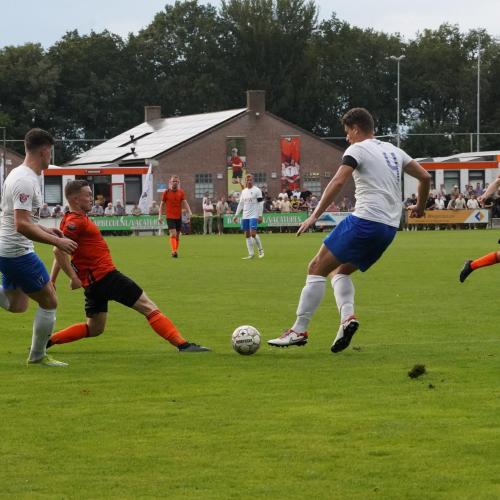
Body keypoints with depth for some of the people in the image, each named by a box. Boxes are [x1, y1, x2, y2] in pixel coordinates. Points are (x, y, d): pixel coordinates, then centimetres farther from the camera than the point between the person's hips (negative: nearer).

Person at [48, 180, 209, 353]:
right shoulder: (76, 222, -14)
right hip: (106, 276, -10)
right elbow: (59, 250, -24)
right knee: (149, 308, -8)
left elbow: (59, 253, 20)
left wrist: (52, 282, 20)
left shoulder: (73, 220, 16)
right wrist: (74, 277, -22)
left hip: (93, 282, 10)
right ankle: (183, 345, -11)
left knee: (94, 329, 19)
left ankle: (46, 340, 14)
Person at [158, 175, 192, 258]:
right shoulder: (166, 192, 0)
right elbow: (162, 204, 6)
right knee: (173, 234, -16)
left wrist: (189, 211, -19)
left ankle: (176, 251, 18)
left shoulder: (181, 192, 5)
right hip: (170, 216, -3)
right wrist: (160, 216, 0)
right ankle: (174, 251, -23)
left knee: (177, 235, 8)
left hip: (179, 216, 3)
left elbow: (184, 202, -2)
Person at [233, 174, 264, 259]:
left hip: (254, 215, -6)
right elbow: (241, 204, 18)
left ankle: (260, 249, 4)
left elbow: (260, 203, -6)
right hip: (245, 216, 6)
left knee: (253, 233, -16)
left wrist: (260, 216, -12)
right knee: (247, 235, 3)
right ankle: (251, 254, 6)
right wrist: (236, 215, 13)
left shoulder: (257, 190, -3)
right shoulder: (244, 191, 14)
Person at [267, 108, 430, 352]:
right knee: (340, 271, 21)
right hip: (390, 228, 8)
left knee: (317, 268, -1)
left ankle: (299, 331, -7)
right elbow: (425, 177, 23)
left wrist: (316, 214, -16)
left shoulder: (358, 149, -1)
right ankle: (347, 317, -5)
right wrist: (419, 207, 38)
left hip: (365, 220, -8)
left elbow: (338, 181, -15)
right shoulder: (393, 151, 21)